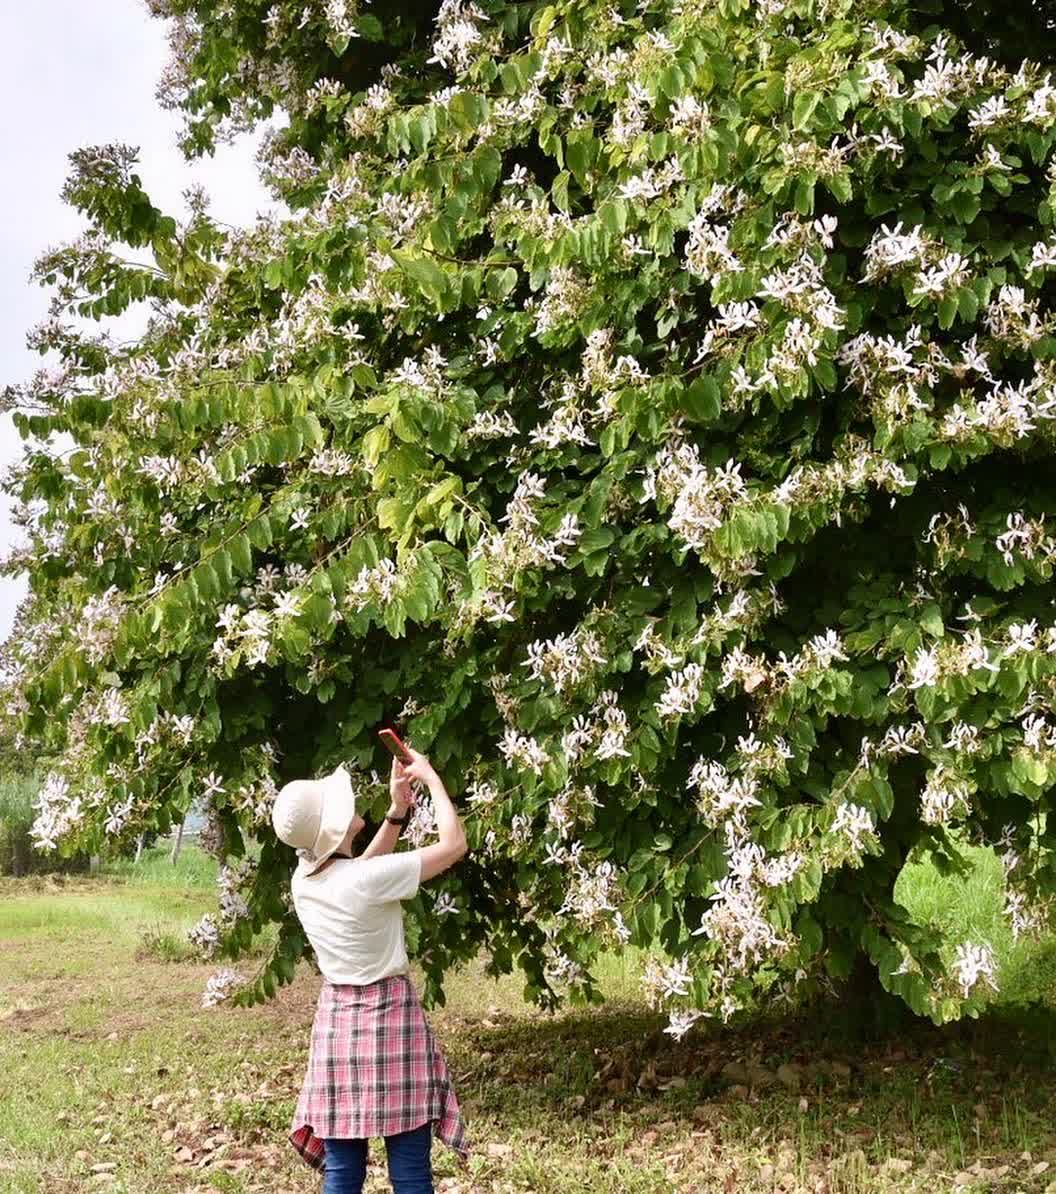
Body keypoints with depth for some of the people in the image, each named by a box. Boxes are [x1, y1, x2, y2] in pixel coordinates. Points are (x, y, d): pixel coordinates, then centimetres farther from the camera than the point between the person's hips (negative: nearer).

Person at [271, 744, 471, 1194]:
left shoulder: (303, 880, 0)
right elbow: (454, 845, -13)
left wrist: (397, 810, 12)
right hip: (389, 1013, -6)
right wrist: (430, 777, -2)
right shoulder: (367, 881, -20)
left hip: (336, 1015, 7)